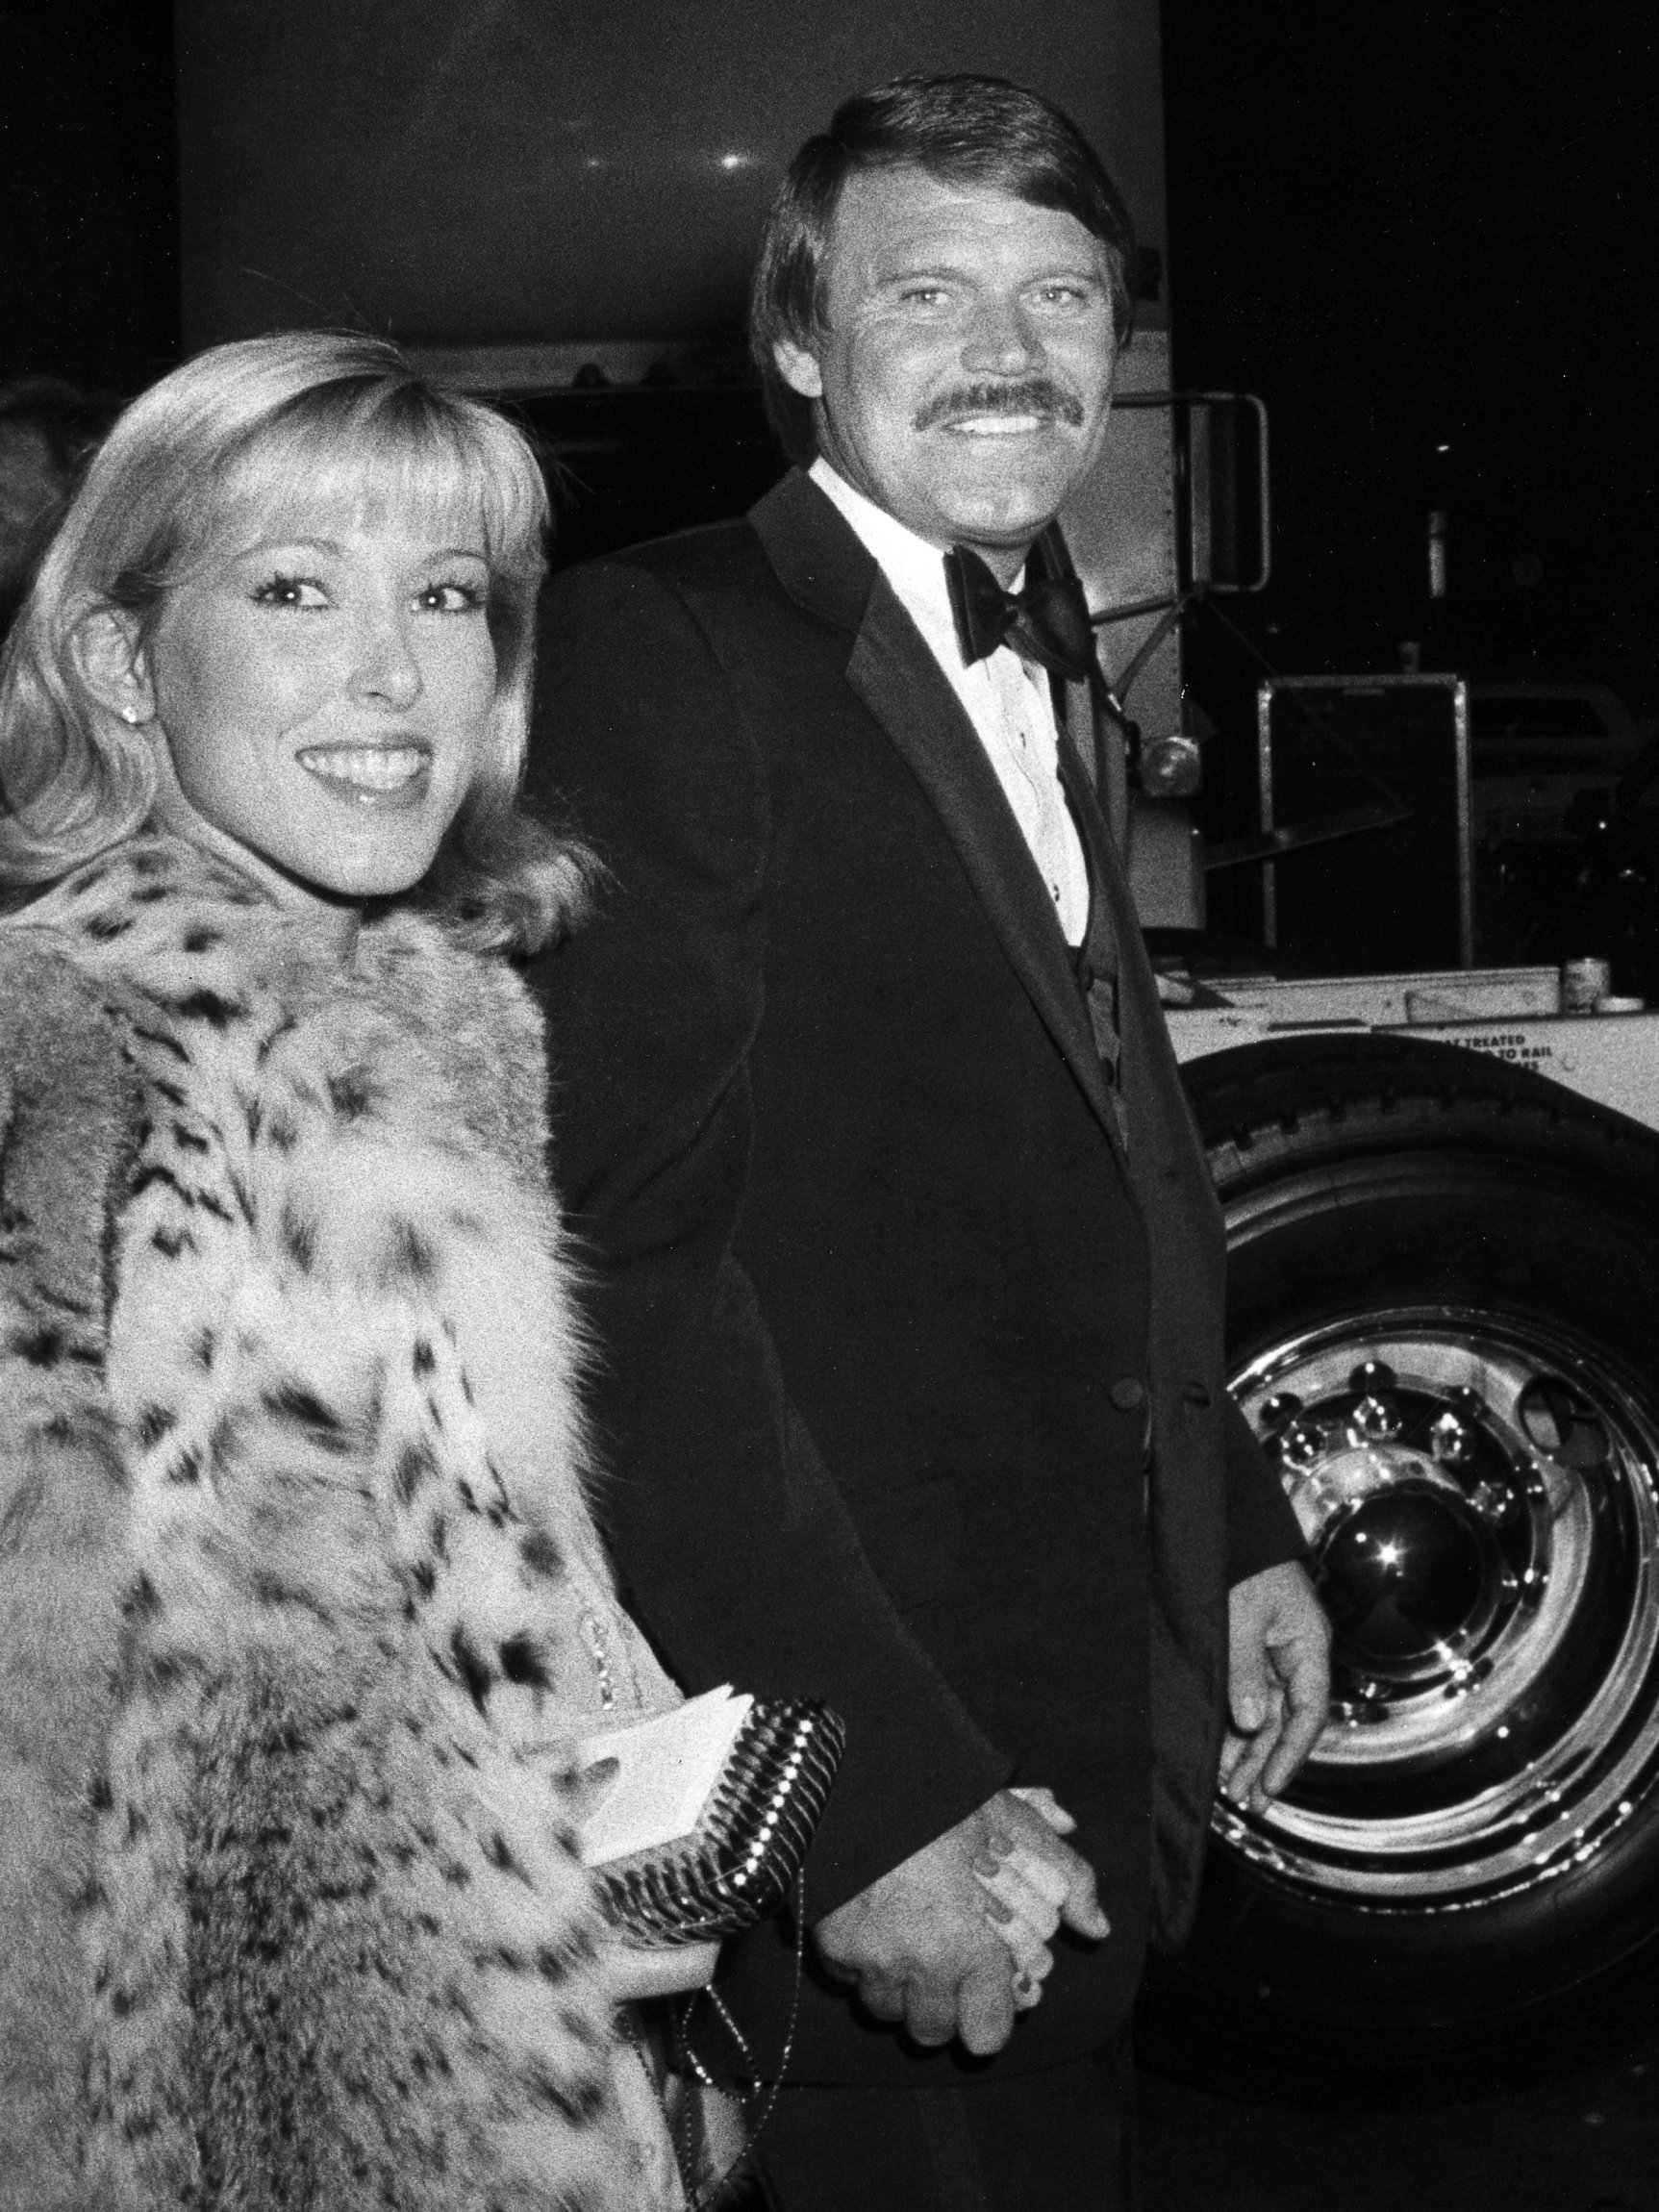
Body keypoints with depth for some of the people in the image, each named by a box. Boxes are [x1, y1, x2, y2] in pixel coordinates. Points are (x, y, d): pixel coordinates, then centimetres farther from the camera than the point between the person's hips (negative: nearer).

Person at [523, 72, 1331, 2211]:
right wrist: (875, 1798, -26)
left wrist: (1237, 1534, 15)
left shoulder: (1027, 682, 14)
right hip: (838, 1793, -8)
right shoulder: (648, 653, -15)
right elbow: (629, 1265, -24)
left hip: (1089, 1761, 8)